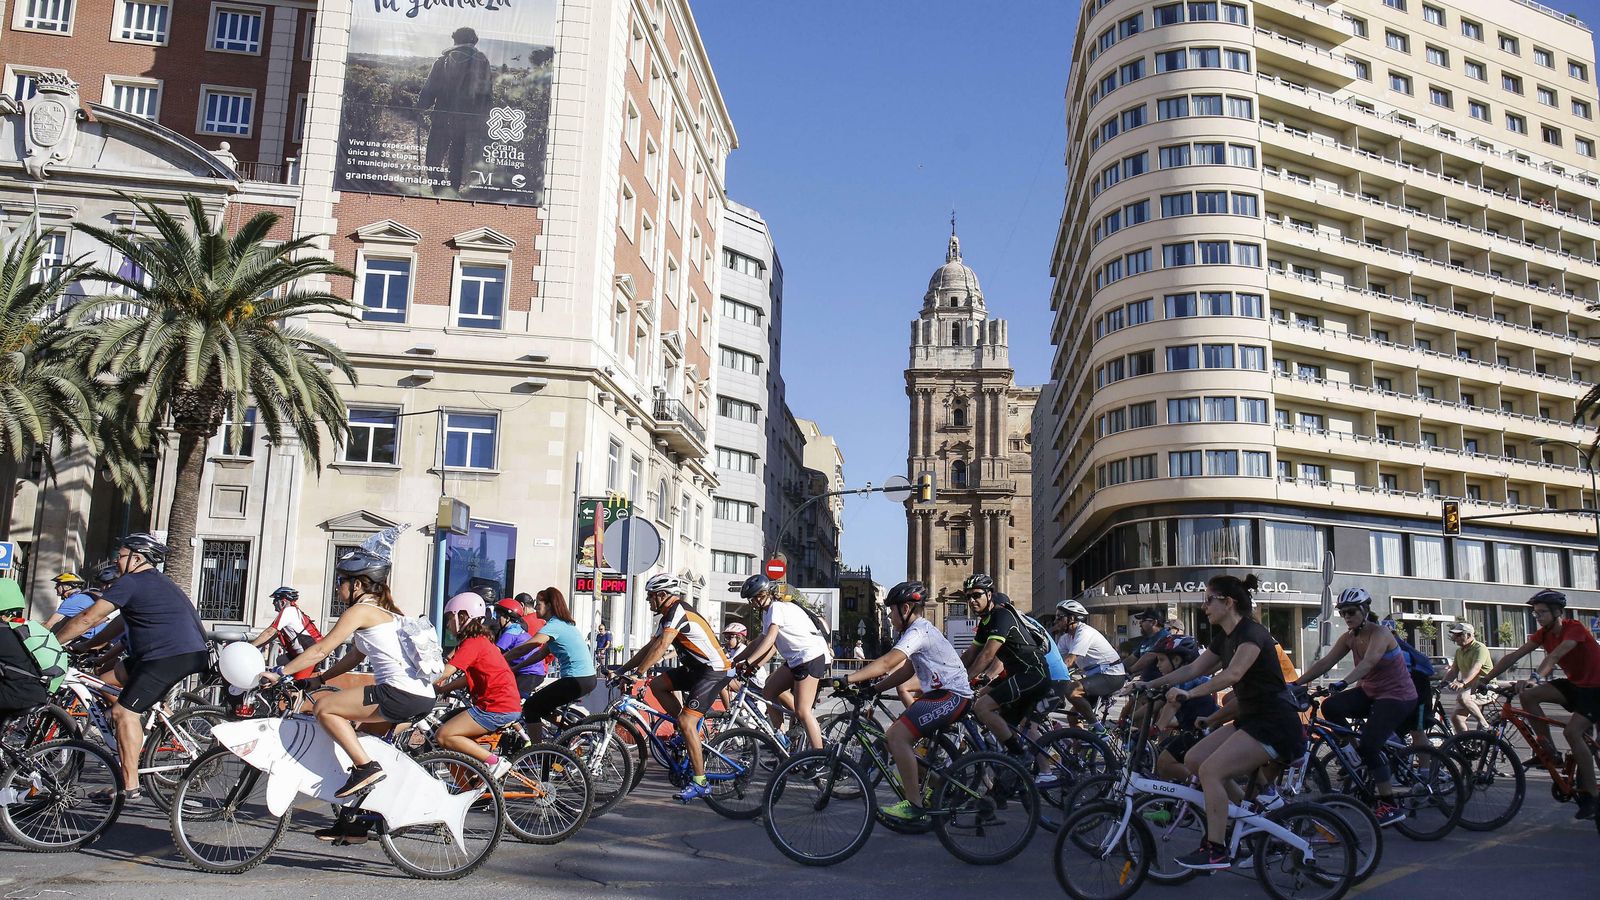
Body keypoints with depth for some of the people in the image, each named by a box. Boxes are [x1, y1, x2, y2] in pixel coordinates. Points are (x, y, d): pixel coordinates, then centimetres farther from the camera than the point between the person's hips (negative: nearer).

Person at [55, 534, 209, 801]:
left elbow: (88, 618, -3)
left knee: (124, 713, -9)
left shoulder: (131, 582, -3)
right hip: (192, 652, 10)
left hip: (171, 655, -10)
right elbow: (121, 625, 33)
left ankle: (130, 786, -10)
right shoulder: (158, 582, 27)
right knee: (116, 673, 24)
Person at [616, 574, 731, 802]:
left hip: (713, 670, -10)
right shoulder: (669, 615, 15)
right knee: (657, 684, 3)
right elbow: (650, 647, 19)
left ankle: (700, 783, -10)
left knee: (686, 722, -16)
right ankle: (689, 735, 10)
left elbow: (661, 646, -27)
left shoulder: (678, 610, -17)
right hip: (695, 668, 10)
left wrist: (638, 673, -27)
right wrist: (622, 669, 16)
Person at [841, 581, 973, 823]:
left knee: (897, 736, -19)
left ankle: (914, 804, -15)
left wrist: (848, 679, -31)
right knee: (894, 736, 12)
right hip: (942, 693, 11)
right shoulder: (922, 629, 18)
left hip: (951, 696, -11)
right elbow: (906, 670, 15)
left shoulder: (918, 631, -15)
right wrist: (874, 687, 4)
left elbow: (886, 663, -28)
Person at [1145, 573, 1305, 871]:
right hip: (1250, 719, 9)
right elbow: (1192, 669, 13)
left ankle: (1216, 851, -11)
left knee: (1211, 769, -20)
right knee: (1193, 760, -1)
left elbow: (1233, 673, -33)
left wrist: (1189, 694, -37)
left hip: (1275, 723, -9)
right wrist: (1150, 685, 6)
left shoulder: (1252, 632, -17)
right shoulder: (1224, 637, 12)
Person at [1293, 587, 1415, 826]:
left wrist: (1344, 683, -55)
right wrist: (1296, 683, -18)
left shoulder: (1379, 634, -20)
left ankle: (1390, 805, -10)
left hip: (1398, 697, -7)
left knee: (1369, 745, -22)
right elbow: (1325, 662, -7)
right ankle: (1365, 758, 1)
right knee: (1330, 707, -17)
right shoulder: (1349, 637, 1)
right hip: (1370, 692, 7)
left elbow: (1367, 663, -38)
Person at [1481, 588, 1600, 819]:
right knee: (1527, 695, -17)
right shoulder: (1543, 633, -1)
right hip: (1573, 683, 7)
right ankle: (1548, 748, -4)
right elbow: (1513, 656, -6)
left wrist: (1535, 678, -53)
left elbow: (1554, 656, -39)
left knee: (1572, 732, -24)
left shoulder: (1574, 628, -21)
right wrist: (1485, 679, -13)